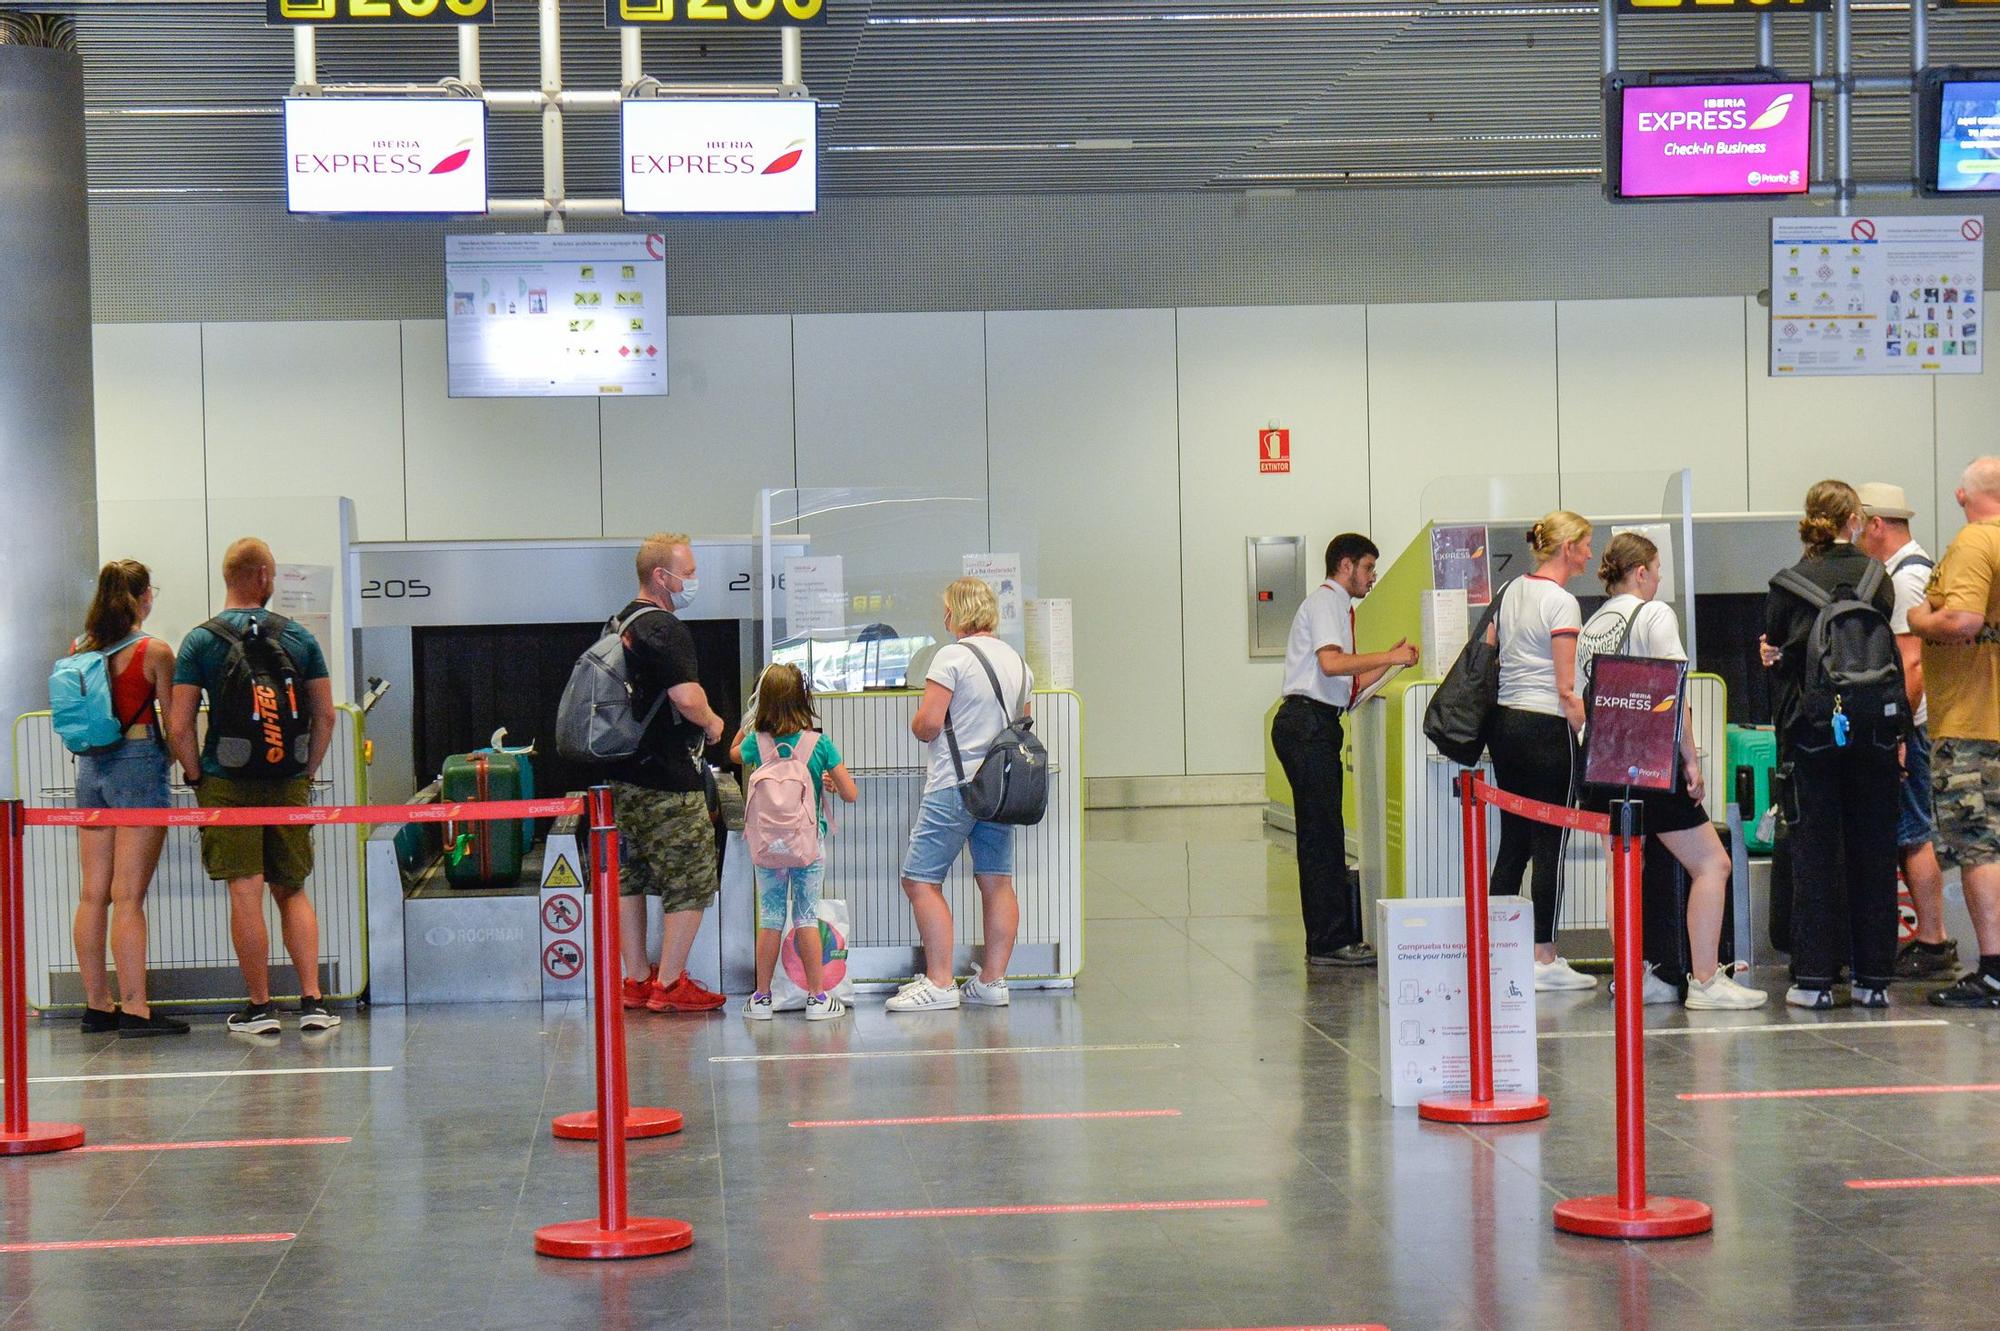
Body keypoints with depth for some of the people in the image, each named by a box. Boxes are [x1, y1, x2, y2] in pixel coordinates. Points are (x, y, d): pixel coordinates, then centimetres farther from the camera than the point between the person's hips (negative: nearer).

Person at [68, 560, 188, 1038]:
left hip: (90, 767, 6)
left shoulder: (78, 650, 6)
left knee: (93, 895, 9)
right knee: (128, 895, -7)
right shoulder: (154, 652, -9)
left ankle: (97, 1004, 14)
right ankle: (134, 1008, -6)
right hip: (139, 765, -6)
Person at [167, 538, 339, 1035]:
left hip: (227, 784, -2)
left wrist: (197, 777, 5)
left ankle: (260, 1007, 6)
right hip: (288, 786, 2)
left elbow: (179, 725, -8)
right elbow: (325, 717, 3)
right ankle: (312, 1000, 5)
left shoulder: (200, 641, -4)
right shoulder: (299, 639, 2)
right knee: (293, 892, 13)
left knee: (245, 895, 1)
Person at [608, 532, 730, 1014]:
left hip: (625, 772, 10)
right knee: (691, 882, 0)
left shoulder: (621, 623, 13)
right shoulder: (664, 629, -17)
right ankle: (670, 984, 1)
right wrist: (712, 723, -7)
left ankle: (636, 980, 19)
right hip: (669, 779, -10)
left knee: (630, 879, 13)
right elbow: (687, 698, -27)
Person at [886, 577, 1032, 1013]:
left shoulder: (952, 657, -11)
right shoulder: (1018, 661, 12)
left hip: (955, 785, -8)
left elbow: (928, 723, -16)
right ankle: (992, 981, 9)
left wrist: (917, 725, 5)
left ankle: (939, 984, -7)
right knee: (997, 882, 8)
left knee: (920, 881, -2)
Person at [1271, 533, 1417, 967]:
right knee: (1322, 835, -10)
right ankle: (1329, 942, -9)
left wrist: (1389, 660, 14)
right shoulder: (1325, 601, -6)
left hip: (1317, 725, 10)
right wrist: (1388, 657, -14)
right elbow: (1331, 663, -22)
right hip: (1307, 723, -10)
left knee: (1322, 835, 10)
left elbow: (1350, 685, 21)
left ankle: (1330, 939, 13)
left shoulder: (1337, 606, 24)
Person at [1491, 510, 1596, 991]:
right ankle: (1544, 960, 0)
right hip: (1545, 727, -8)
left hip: (1503, 722, 8)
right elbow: (1567, 689, -14)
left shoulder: (1511, 591, 11)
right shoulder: (1561, 602, -12)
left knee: (1513, 840, 12)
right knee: (1548, 845, -2)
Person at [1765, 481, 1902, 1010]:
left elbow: (1775, 658, 3)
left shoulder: (1787, 585, -2)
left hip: (1809, 730, -1)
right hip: (1872, 729, 1)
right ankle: (1873, 976, 9)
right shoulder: (1877, 577, 1)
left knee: (1815, 850, 3)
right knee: (1873, 848, 7)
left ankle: (1815, 976, 1)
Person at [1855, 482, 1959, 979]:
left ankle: (1932, 943, -3)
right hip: (1904, 722, 10)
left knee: (1912, 834, -6)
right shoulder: (1912, 569, 17)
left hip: (1907, 722, -10)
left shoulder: (1905, 578, -14)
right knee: (1911, 833, 12)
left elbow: (1912, 663, -21)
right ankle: (1929, 937, 16)